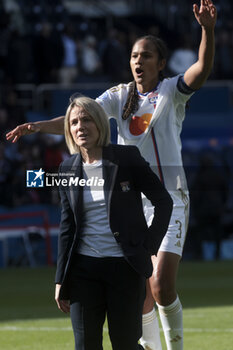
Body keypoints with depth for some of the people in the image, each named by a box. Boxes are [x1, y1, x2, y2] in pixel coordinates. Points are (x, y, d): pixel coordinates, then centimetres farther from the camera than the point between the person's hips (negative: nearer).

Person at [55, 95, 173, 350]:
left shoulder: (127, 158, -4)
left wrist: (150, 246, -6)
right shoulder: (68, 169, 7)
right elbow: (67, 226, 12)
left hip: (125, 266, -3)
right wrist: (60, 280, 10)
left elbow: (164, 201, 2)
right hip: (85, 268, 3)